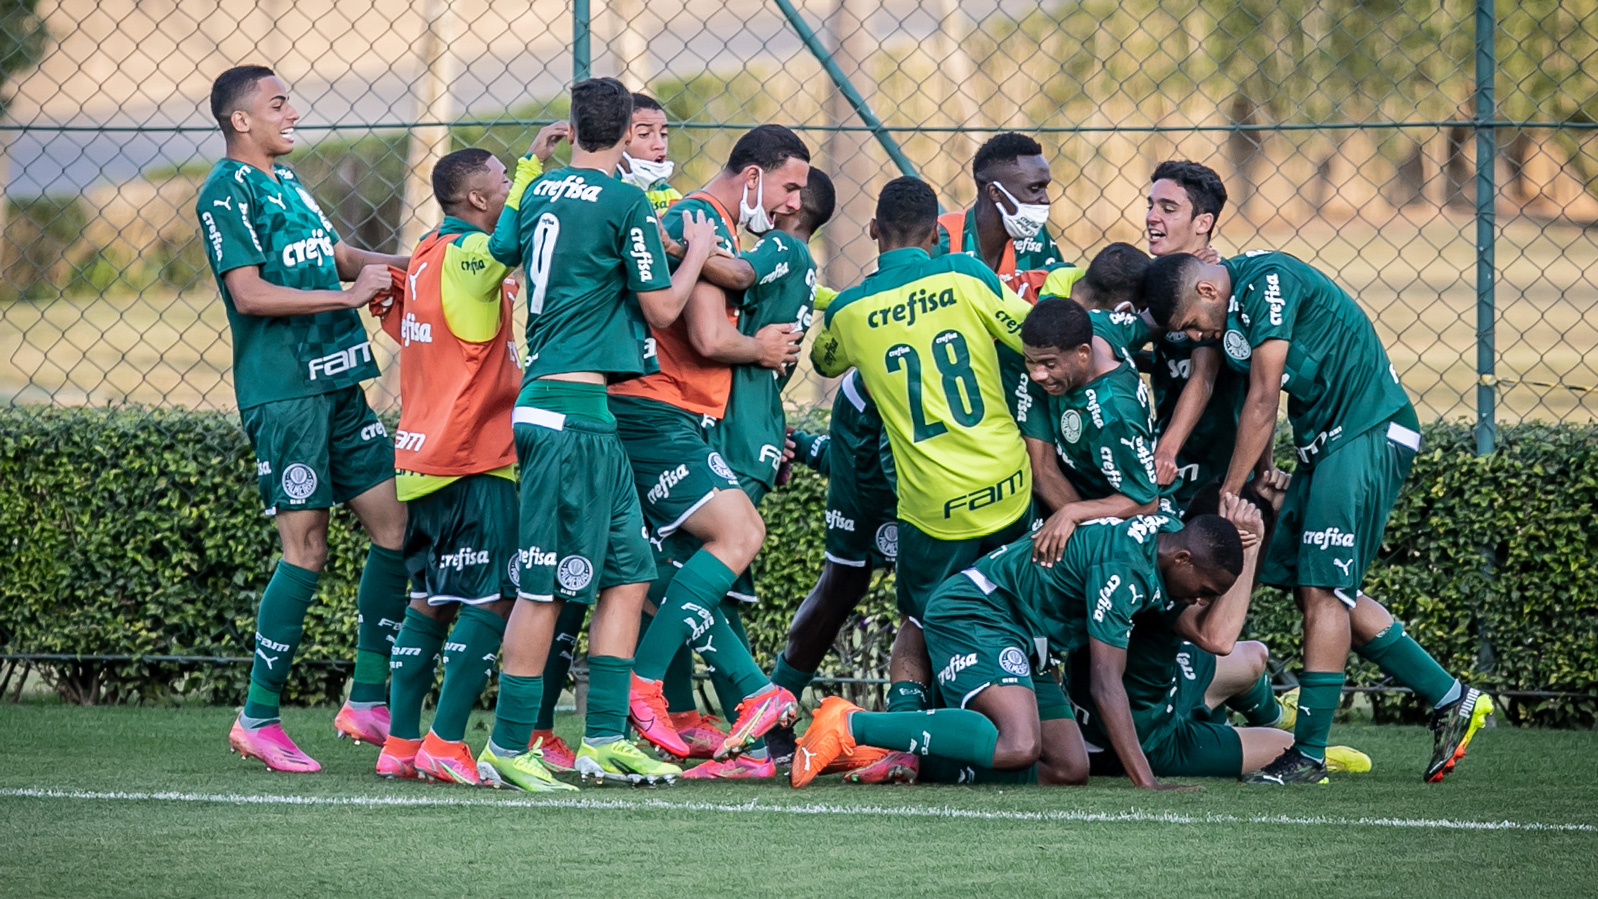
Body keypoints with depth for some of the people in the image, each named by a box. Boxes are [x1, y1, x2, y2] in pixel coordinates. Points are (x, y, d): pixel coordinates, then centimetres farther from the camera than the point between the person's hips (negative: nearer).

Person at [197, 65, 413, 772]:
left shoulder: (286, 182, 18)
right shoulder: (226, 191, -9)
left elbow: (339, 256, 25)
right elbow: (249, 293, -17)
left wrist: (396, 264, 7)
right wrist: (347, 294, -17)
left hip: (336, 387, 9)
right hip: (281, 391, -9)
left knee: (396, 526, 6)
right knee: (306, 551, -9)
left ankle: (367, 702, 13)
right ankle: (258, 720, 0)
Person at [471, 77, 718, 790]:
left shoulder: (538, 190, 12)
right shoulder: (626, 203, -10)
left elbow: (500, 250, 30)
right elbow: (661, 309, -6)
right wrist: (698, 250, 10)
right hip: (572, 412, -9)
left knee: (627, 570, 11)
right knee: (545, 585, -6)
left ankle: (604, 738, 10)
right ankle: (507, 748, -4)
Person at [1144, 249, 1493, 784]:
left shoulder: (1266, 280, -18)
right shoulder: (1235, 309, 10)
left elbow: (1263, 399, -19)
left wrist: (1229, 494, -16)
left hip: (1369, 434, -10)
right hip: (1324, 442, 10)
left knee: (1323, 588, -12)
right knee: (1313, 589, 8)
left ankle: (1308, 754, -11)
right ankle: (1450, 700, 16)